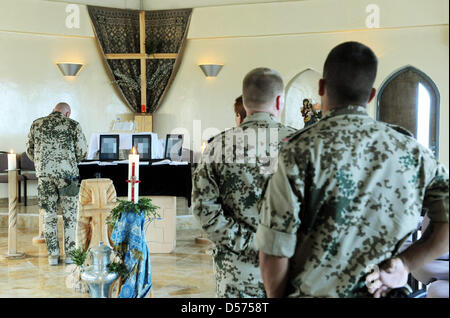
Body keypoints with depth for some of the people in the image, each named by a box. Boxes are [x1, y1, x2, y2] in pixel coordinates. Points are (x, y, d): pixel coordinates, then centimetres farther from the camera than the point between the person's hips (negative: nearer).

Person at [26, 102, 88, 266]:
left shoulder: (37, 124, 9)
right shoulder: (73, 125, 0)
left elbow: (29, 150, 12)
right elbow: (83, 152, -1)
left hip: (44, 174, 2)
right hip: (67, 173, -2)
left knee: (49, 215, 10)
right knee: (70, 215, 7)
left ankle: (53, 254, 12)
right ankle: (70, 254, 9)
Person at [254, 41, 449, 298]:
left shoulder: (302, 151, -15)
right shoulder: (412, 150, -3)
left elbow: (274, 252, -15)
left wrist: (276, 296, 0)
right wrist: (405, 265, -3)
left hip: (313, 291, -3)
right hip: (382, 289, 4)